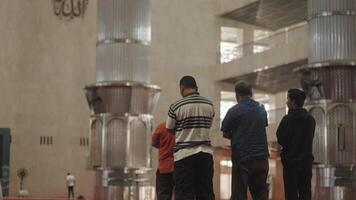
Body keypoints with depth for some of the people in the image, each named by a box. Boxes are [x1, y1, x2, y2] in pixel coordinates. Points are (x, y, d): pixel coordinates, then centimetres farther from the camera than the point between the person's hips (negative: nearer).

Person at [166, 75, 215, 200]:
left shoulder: (176, 107, -6)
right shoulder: (209, 105, 5)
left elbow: (170, 130, 2)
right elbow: (207, 126, 10)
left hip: (184, 154, -3)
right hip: (205, 152, 3)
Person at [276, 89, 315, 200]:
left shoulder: (288, 119, -13)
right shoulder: (311, 119, 5)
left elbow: (280, 140, -8)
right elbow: (310, 139, 11)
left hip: (291, 161, -5)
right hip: (306, 161, 6)